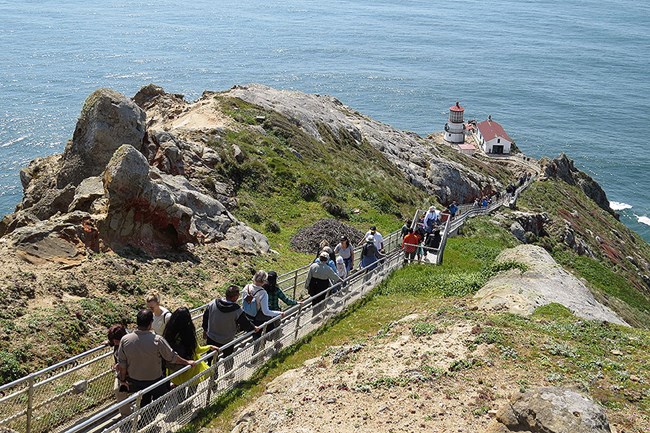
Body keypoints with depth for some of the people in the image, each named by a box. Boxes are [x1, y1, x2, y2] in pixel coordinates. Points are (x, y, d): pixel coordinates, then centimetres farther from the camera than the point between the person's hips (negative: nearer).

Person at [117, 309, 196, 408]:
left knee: (144, 401, 25)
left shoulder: (125, 340, -18)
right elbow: (172, 357, -14)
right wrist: (187, 362, 3)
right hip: (155, 381, -3)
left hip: (134, 381, 4)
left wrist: (123, 379, 10)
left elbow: (122, 364, -6)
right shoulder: (157, 340, -28)